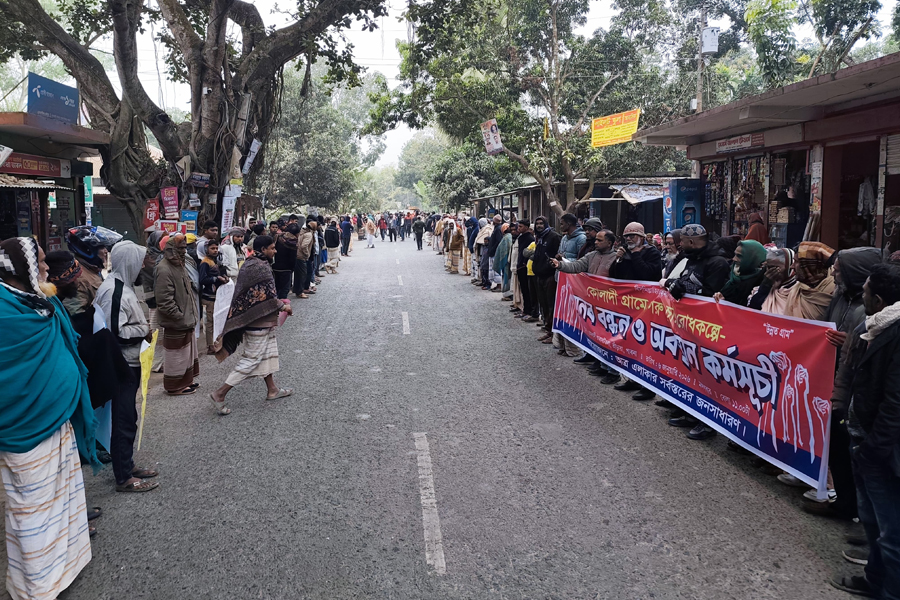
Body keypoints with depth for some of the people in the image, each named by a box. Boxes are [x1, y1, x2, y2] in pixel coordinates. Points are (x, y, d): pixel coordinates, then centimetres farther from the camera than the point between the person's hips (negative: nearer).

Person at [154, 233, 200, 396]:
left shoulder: (179, 265, 11)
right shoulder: (164, 270, -22)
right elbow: (165, 301, -25)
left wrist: (192, 313, 13)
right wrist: (181, 316, -21)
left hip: (186, 320, 10)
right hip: (175, 322, -10)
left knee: (187, 351, 21)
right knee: (177, 355, 3)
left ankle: (185, 380, 35)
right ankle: (175, 386, 17)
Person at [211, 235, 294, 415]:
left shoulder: (250, 263, 7)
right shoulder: (261, 268, -22)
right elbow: (267, 297, -23)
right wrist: (283, 306, -8)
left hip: (250, 317, 10)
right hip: (259, 321, -10)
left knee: (269, 351, 20)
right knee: (252, 358, -3)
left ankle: (272, 390, 32)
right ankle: (220, 394, 0)